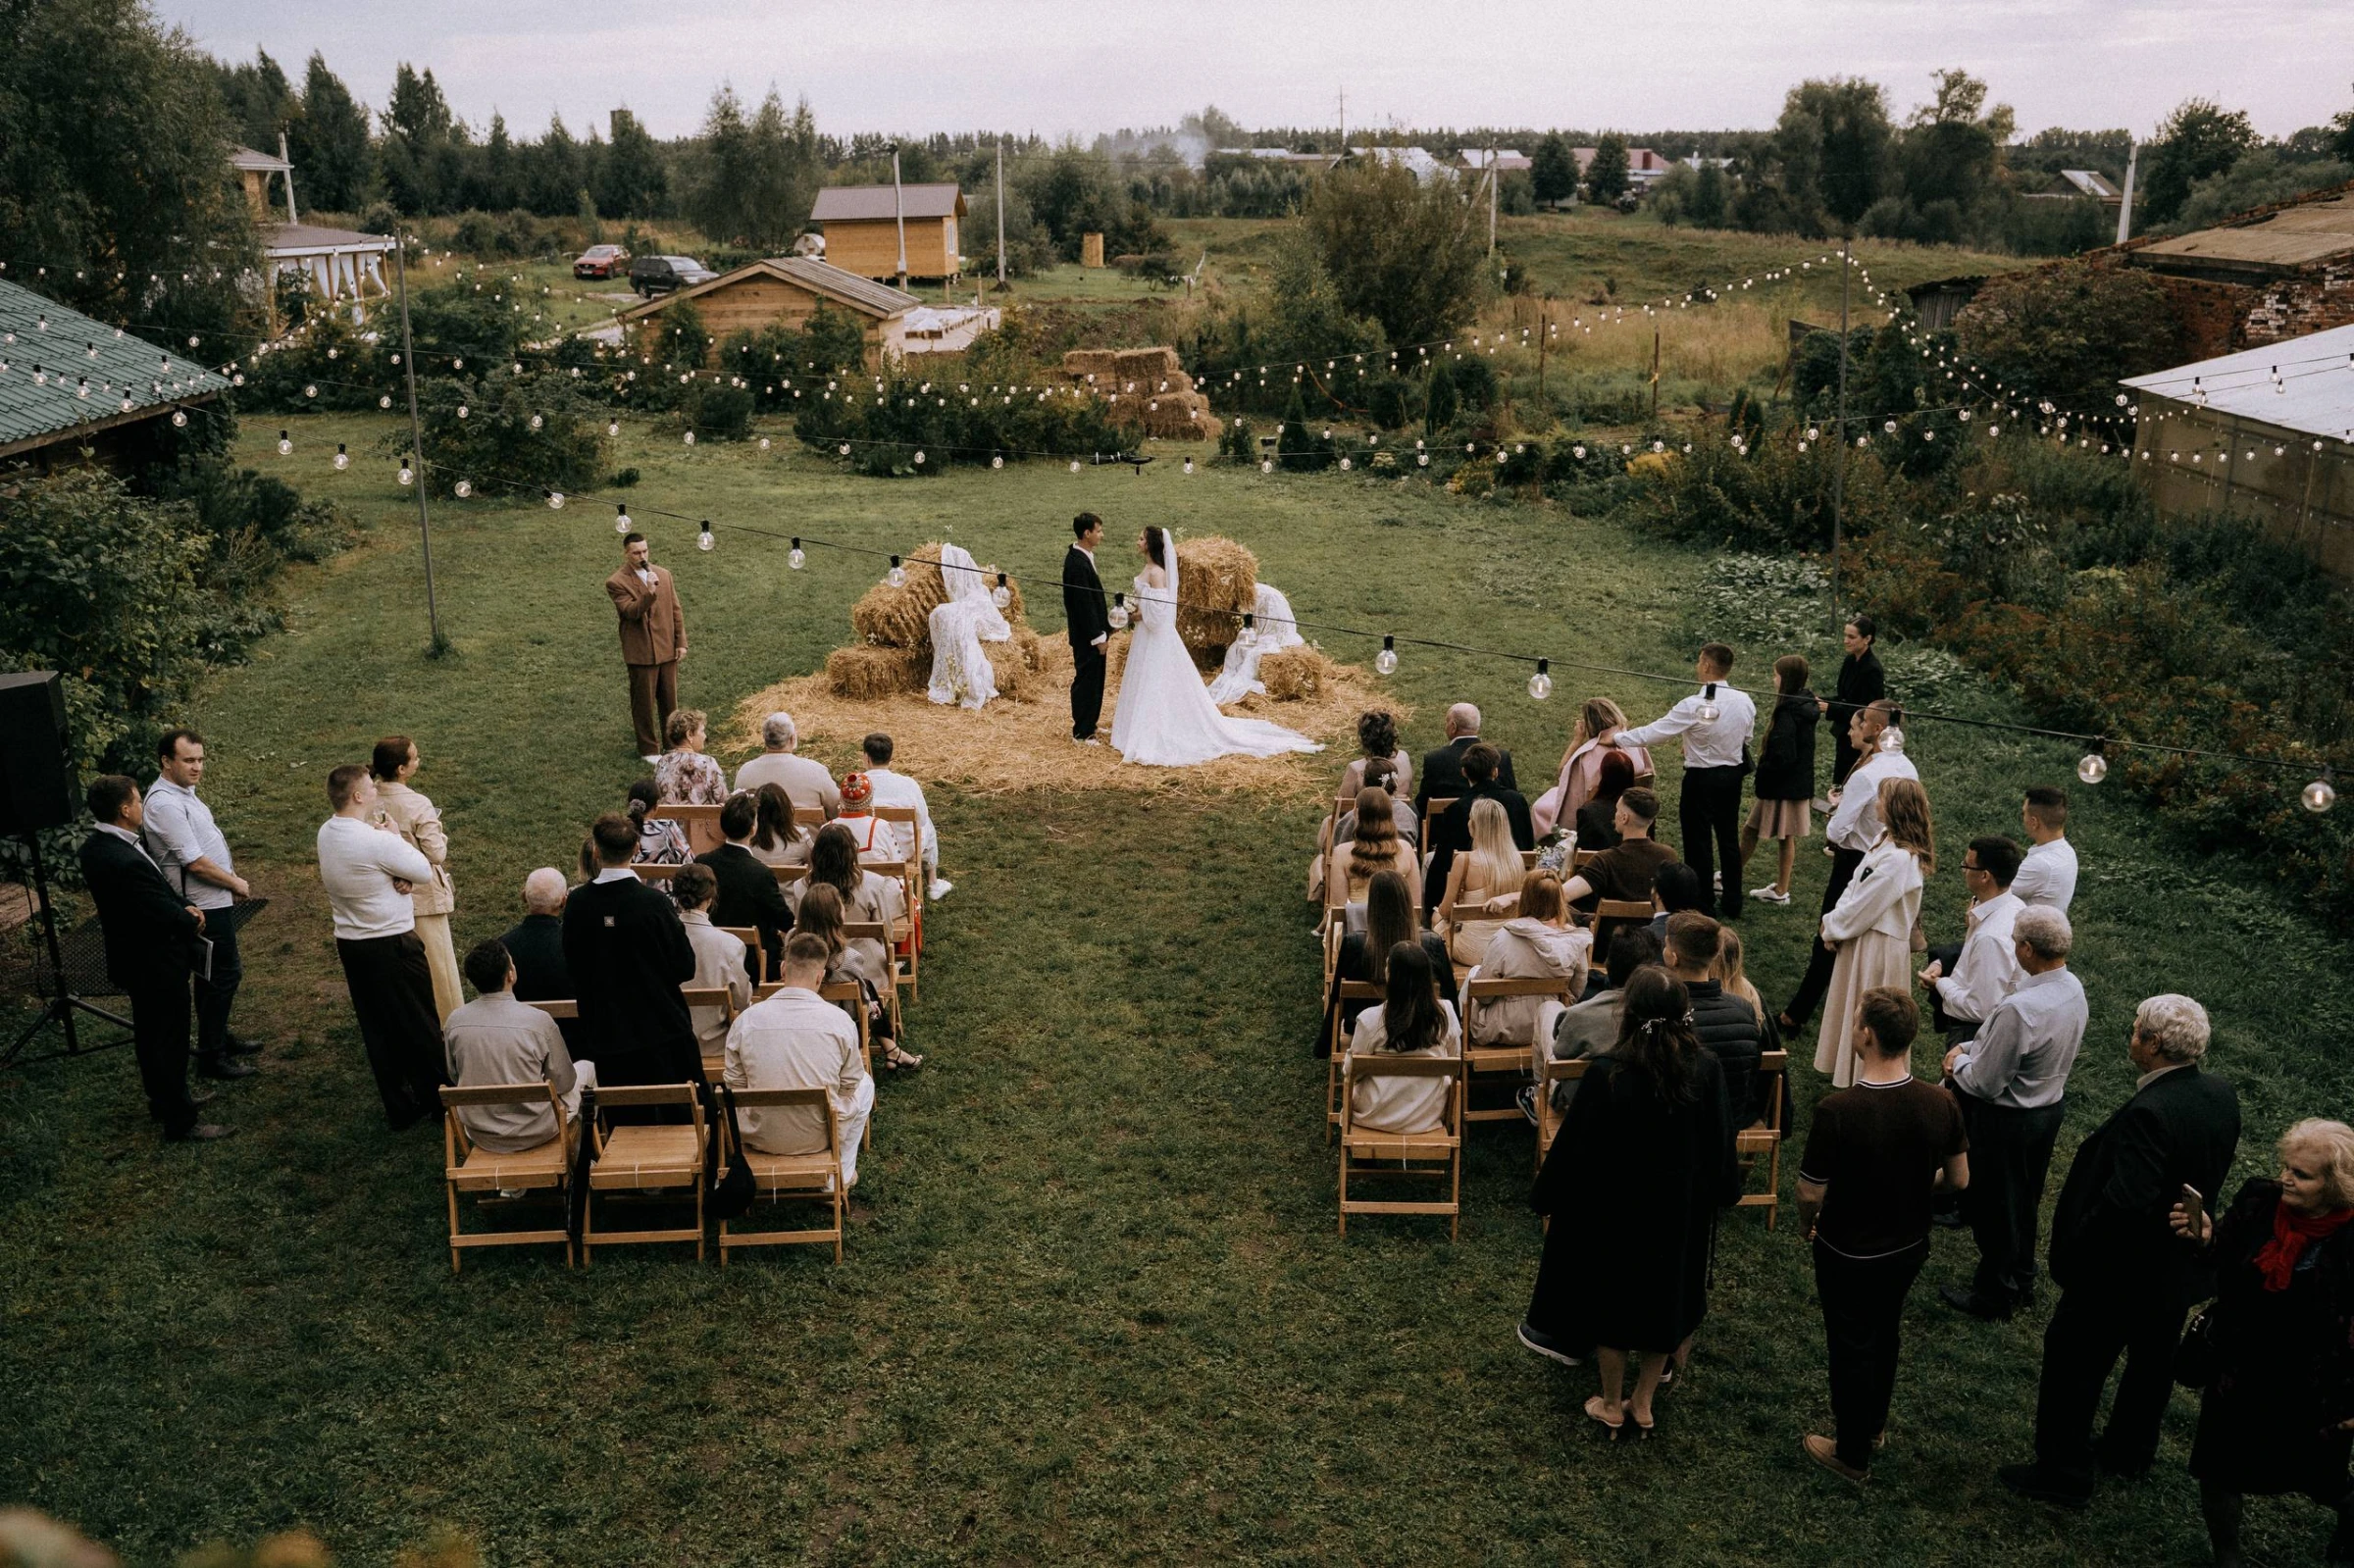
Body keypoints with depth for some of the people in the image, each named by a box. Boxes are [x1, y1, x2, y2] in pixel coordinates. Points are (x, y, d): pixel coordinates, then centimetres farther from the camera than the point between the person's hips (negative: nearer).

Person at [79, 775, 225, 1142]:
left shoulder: (96, 846, -2)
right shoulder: (126, 863, -34)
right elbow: (167, 917, -26)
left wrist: (184, 908, -8)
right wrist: (192, 920, -5)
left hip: (135, 960, 10)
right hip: (156, 966, -10)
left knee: (150, 1036, 25)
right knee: (170, 1044, 5)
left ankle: (163, 1100, 43)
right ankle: (180, 1123, 18)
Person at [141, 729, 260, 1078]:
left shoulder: (183, 793, 10)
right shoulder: (165, 804, -22)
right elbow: (195, 862, -24)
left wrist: (233, 877, 10)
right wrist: (236, 884, -11)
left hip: (214, 901, 10)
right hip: (204, 906, -10)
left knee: (216, 973, 20)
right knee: (224, 974, -3)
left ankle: (220, 1038, 34)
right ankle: (211, 1057, 6)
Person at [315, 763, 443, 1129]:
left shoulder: (326, 833, 1)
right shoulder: (378, 841, -24)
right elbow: (425, 872, -12)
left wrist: (401, 875, -9)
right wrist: (395, 837, 0)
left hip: (349, 944, 8)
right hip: (392, 945, -8)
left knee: (377, 1029, 14)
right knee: (421, 1026, 7)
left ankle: (399, 1109, 22)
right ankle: (440, 1102, 18)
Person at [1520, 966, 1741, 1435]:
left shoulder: (1607, 1073, -26)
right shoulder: (1706, 1071, -17)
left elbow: (1574, 1146, -16)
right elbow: (1721, 1146, -4)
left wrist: (1546, 1196, 0)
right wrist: (1720, 1193, 15)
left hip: (1614, 1208, -3)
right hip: (1683, 1211, 3)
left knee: (1612, 1297, 18)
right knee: (1666, 1297, 22)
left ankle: (1612, 1405, 33)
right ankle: (1643, 1403, 35)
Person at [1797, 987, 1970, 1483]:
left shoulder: (1836, 1111, -33)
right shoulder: (1941, 1104, -17)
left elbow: (1811, 1192, -22)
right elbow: (1958, 1180, -4)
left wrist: (1806, 1224, 0)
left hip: (1848, 1252, -5)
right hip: (1909, 1246, 5)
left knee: (1851, 1346, 16)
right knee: (1886, 1333, 28)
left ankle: (1853, 1454, 34)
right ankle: (1873, 1422, 50)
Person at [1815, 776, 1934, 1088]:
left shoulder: (1899, 859, -28)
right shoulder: (1885, 839, 2)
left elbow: (1863, 906, -22)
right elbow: (1856, 885, 9)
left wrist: (1832, 927, -8)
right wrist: (1834, 920, 0)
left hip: (1879, 947, -9)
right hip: (1861, 939, 9)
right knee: (1850, 1011, 23)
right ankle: (1849, 1075, 39)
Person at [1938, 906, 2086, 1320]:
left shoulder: (2019, 1009, -35)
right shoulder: (2073, 988, -6)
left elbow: (1985, 1084, -26)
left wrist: (1958, 1061, -7)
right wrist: (1971, 1048, 0)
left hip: (2007, 1120, -8)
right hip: (2051, 1107, 8)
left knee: (1994, 1208, 13)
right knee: (2025, 1202, 26)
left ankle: (1994, 1295, 31)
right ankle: (2022, 1281, 45)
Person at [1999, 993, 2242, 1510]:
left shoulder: (2150, 1113, -33)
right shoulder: (2221, 1095, -6)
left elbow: (2125, 1201, -36)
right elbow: (2211, 1173, 7)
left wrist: (2069, 1252, -25)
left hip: (2121, 1270, -9)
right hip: (2180, 1264, 9)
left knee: (2073, 1366, 8)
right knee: (2152, 1360, 25)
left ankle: (2063, 1474, 20)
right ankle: (2129, 1452, 45)